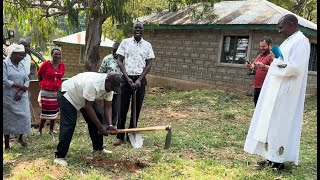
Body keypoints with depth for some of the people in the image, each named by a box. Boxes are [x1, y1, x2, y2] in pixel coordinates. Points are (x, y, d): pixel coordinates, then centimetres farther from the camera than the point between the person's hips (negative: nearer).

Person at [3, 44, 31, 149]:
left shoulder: (21, 65, 9)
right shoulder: (5, 64, -6)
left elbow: (27, 81, 5)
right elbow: (5, 81, -15)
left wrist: (21, 92, -10)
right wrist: (20, 86, -12)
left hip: (21, 97, 5)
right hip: (8, 98, -5)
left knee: (24, 117, 5)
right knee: (8, 120, 1)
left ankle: (20, 138, 29)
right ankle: (7, 145, 12)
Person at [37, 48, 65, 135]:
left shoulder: (62, 65, 0)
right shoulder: (46, 64, -11)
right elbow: (39, 75, 4)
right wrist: (42, 84, 13)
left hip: (57, 91, 4)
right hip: (46, 91, -4)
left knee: (54, 112, 11)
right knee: (45, 112, 0)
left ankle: (51, 130, 25)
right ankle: (40, 130, 16)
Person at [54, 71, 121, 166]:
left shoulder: (110, 87, -15)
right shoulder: (92, 83, -40)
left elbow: (108, 106, -10)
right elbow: (88, 107, -36)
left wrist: (110, 125, -25)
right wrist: (100, 127, -31)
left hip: (83, 97, 8)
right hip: (67, 94, -8)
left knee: (97, 117, 0)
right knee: (69, 124, -18)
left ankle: (98, 150, 12)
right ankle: (59, 157, -10)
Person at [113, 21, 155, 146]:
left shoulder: (147, 45, 6)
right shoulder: (125, 42, 3)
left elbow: (149, 64, 2)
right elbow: (119, 61, 0)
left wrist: (139, 80, -9)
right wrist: (128, 78, -9)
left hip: (140, 79, 1)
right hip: (126, 78, -1)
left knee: (137, 108, 6)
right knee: (123, 108, -2)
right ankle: (120, 136, 4)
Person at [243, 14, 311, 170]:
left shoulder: (300, 41, -14)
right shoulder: (290, 41, 17)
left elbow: (295, 67, -22)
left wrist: (276, 62, -10)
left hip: (285, 92, -10)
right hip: (276, 91, 10)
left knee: (279, 124, -5)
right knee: (272, 123, 11)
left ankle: (278, 161, 5)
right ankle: (273, 157, 18)